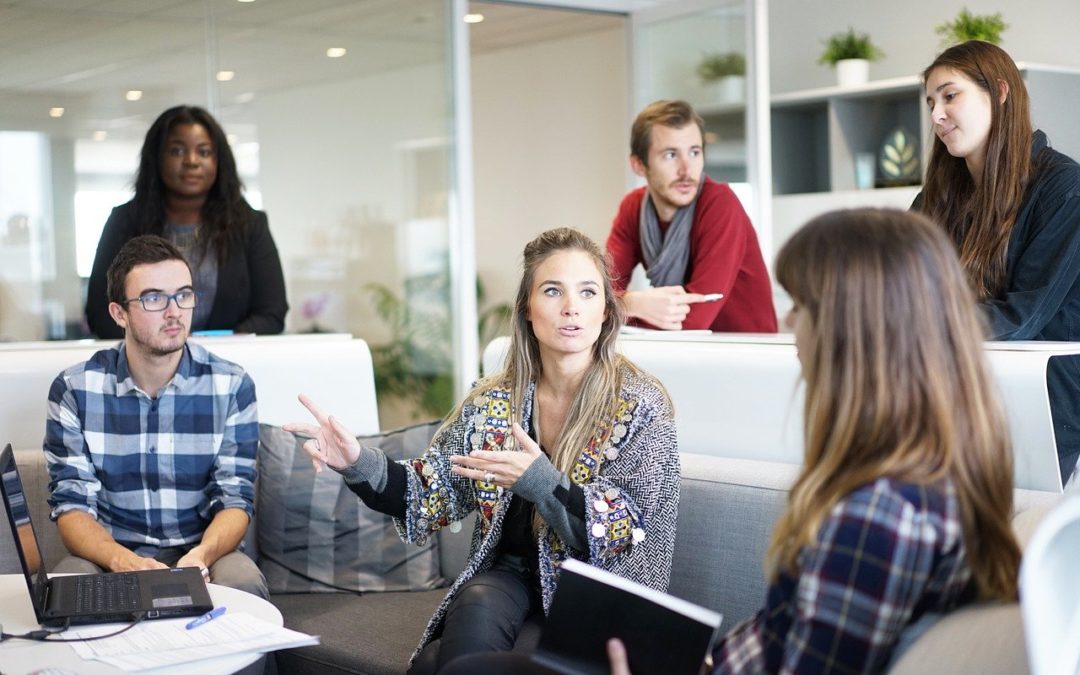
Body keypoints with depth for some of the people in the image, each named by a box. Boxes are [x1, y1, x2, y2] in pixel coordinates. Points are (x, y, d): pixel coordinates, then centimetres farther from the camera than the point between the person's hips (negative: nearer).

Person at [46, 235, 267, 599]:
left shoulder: (232, 386, -3)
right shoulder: (74, 389, -3)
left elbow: (235, 498, -5)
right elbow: (72, 504, -6)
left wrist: (202, 555, -28)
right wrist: (122, 560, -28)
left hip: (203, 555, 1)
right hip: (109, 556, 0)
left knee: (243, 582, -32)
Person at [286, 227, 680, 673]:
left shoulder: (641, 406, -9)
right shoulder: (492, 402, 2)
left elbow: (629, 535, -14)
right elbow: (433, 496, 4)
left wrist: (541, 482, -30)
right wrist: (359, 464, -15)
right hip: (507, 577, 4)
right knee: (477, 612, -31)